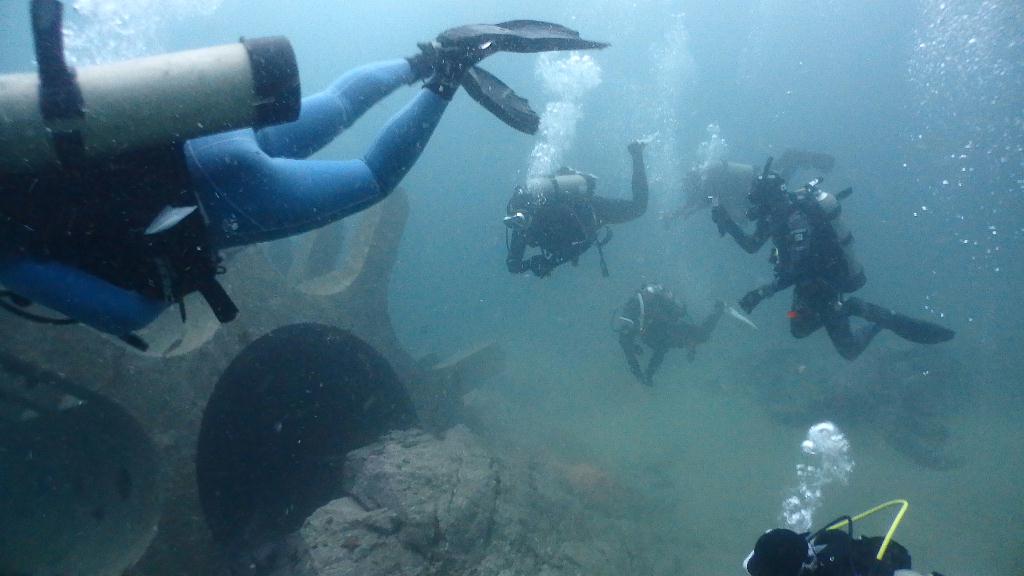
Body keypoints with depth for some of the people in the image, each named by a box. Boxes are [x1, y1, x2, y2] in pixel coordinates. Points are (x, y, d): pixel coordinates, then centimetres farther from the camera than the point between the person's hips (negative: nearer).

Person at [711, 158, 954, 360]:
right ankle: (848, 307, 22)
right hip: (809, 281, 9)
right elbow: (751, 245, 5)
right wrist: (729, 225, -4)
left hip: (825, 287, -8)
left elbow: (796, 273, -36)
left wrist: (761, 292, -38)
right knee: (799, 330, 26)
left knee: (849, 350, 4)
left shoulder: (797, 219, -35)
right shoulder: (776, 212, -7)